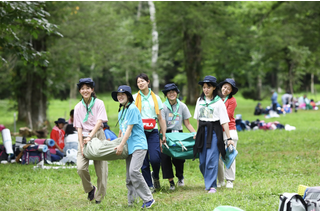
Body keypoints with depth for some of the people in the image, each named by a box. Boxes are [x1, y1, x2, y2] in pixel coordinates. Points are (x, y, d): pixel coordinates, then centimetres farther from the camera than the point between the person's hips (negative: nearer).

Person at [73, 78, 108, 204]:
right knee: (81, 168, -15)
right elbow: (79, 127, 5)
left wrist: (90, 137, -20)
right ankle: (90, 189, 11)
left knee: (101, 168, -3)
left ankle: (99, 197, 9)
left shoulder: (99, 103, 2)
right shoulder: (78, 107, 9)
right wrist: (81, 144, -7)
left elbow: (99, 122, -8)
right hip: (84, 137, 2)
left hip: (97, 136, -2)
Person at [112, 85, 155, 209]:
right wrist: (118, 143, 27)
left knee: (134, 171, -23)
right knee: (129, 178, 5)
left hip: (138, 145, -9)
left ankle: (148, 199, -16)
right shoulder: (121, 112, 17)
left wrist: (121, 145, -14)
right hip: (129, 147, 9)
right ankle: (131, 202, 10)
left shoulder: (132, 108, -9)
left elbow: (129, 128, -13)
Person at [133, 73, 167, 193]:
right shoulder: (134, 98, 8)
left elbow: (160, 118, 13)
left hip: (153, 131, 0)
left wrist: (164, 135, 10)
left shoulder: (155, 98, 12)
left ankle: (155, 176, 15)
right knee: (144, 161, -1)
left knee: (155, 158, -14)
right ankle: (149, 186, 9)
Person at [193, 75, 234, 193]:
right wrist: (198, 133, 22)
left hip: (214, 131, -5)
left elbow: (224, 121, -7)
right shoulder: (200, 100, 10)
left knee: (211, 159, -10)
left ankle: (211, 185, -6)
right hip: (202, 131, 5)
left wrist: (229, 138, -9)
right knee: (202, 160, 5)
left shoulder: (219, 102, -4)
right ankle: (209, 181, 22)